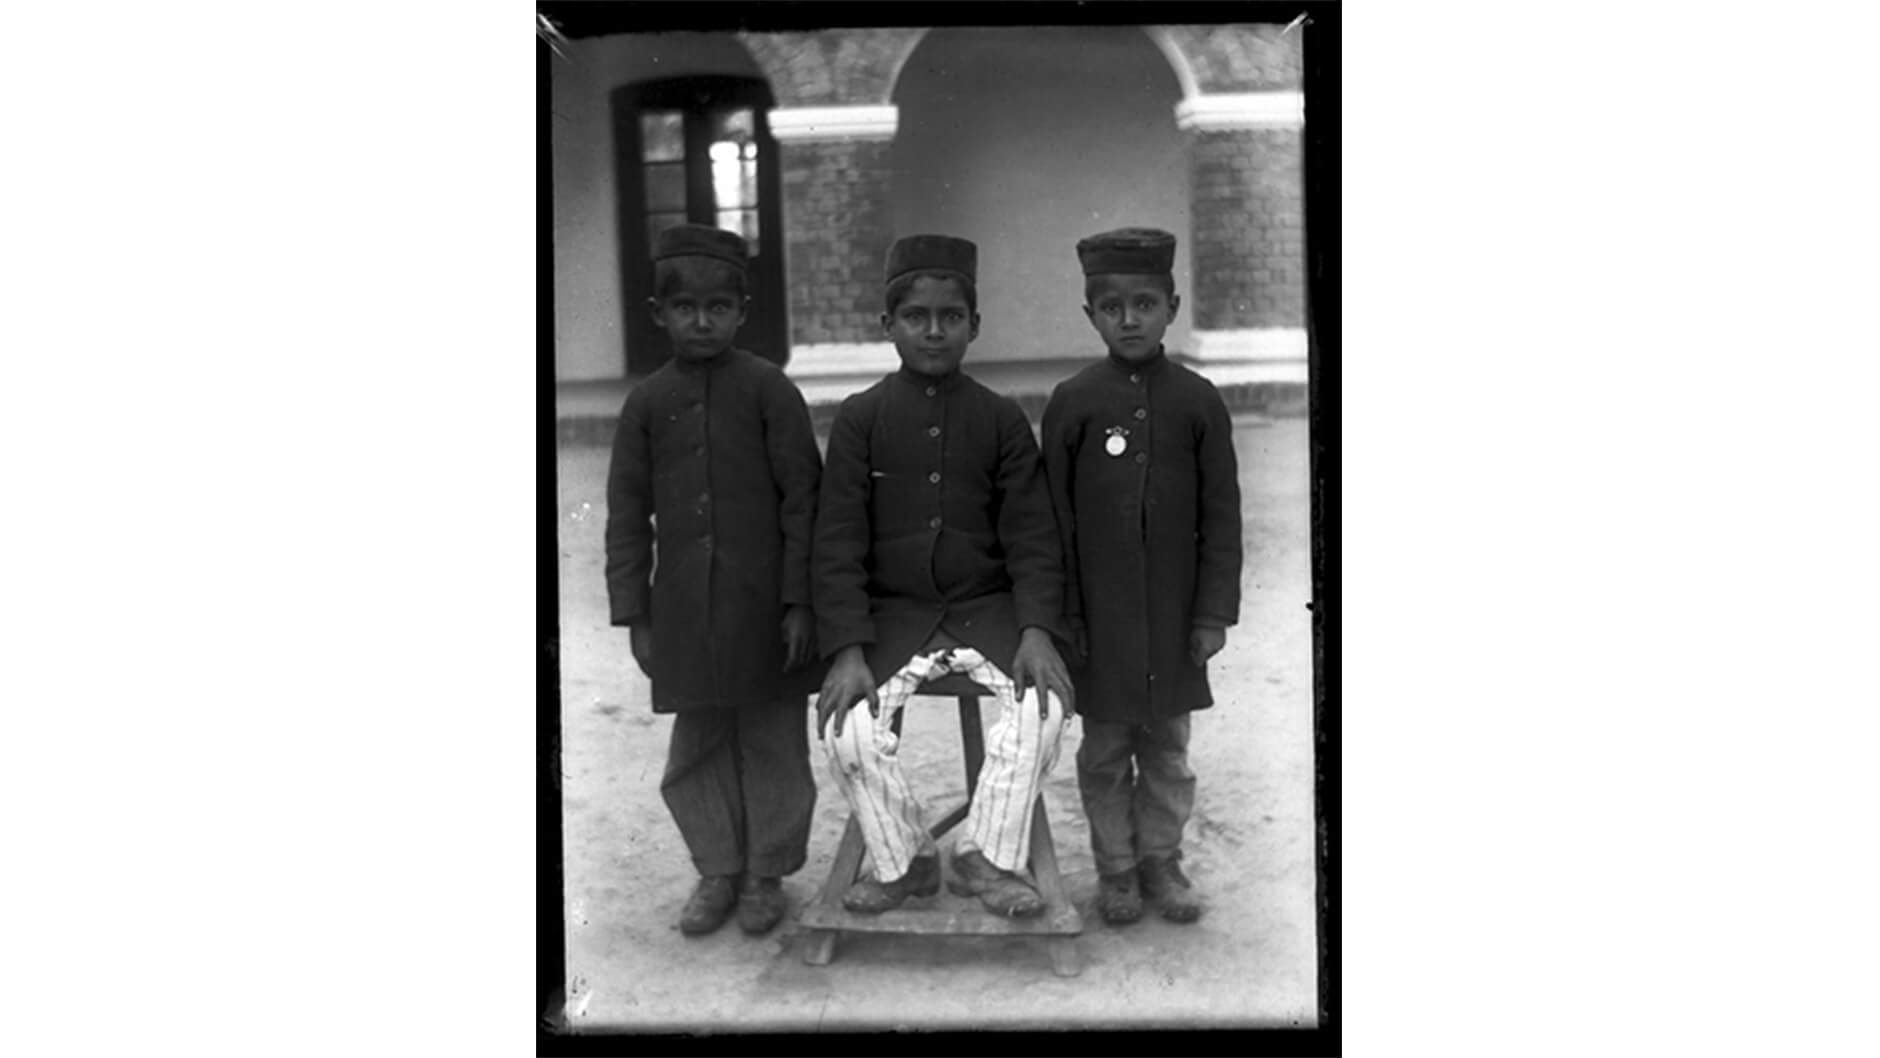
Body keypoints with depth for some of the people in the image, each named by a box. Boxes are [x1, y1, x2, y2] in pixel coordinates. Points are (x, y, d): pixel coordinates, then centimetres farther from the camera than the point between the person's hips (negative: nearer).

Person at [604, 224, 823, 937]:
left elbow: (802, 497, -6)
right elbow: (627, 514, 7)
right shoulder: (647, 402, 5)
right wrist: (635, 615, 3)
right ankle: (718, 871, 29)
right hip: (683, 610, 3)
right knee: (697, 748, 11)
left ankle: (767, 874, 25)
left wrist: (800, 602, -9)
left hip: (766, 607, -3)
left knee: (773, 745, 8)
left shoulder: (768, 389, -5)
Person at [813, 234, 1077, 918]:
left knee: (1043, 703, -26)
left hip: (987, 607, 1)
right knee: (849, 726, -23)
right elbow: (838, 541, -3)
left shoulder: (1002, 419, 5)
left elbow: (1031, 536, 1)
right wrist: (847, 650, -16)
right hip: (891, 613, 0)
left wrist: (1036, 630, -16)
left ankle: (987, 858, -5)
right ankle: (902, 862, 4)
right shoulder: (859, 418, 2)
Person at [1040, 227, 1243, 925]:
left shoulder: (1198, 402, -2)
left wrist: (1214, 612, -4)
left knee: (1167, 746, 13)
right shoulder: (1072, 403, -4)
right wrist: (1064, 616, -4)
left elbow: (1221, 517, 0)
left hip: (1174, 616, 1)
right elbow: (1056, 518, -1)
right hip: (1099, 616, -1)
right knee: (1105, 751, 10)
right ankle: (1115, 869, 25)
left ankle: (1162, 860, 28)